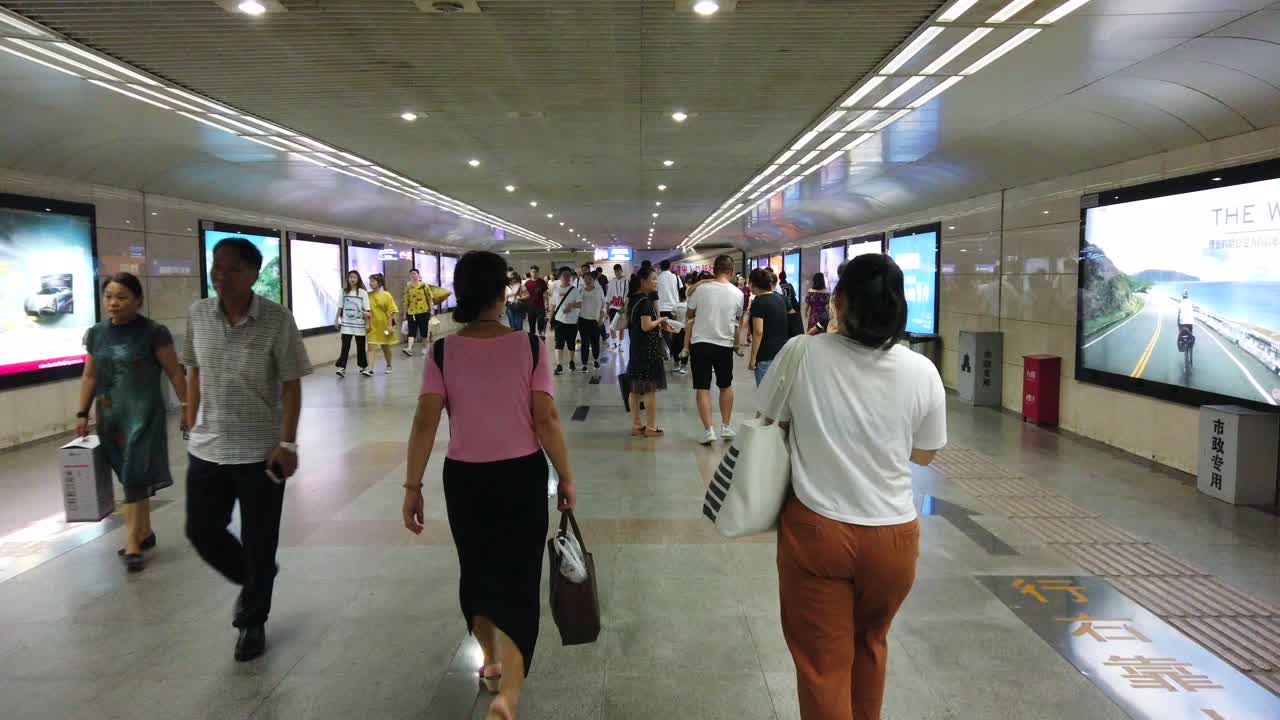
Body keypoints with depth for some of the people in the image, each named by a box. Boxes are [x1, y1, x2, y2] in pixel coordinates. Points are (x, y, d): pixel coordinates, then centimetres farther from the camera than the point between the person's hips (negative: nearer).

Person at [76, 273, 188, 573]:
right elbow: (90, 376, 13)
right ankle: (145, 532, 28)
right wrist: (82, 414, 11)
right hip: (110, 417, 6)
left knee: (135, 478, -6)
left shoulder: (153, 332, -10)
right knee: (129, 478, 14)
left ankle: (132, 545, 0)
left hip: (143, 415, -5)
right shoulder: (96, 334, 6)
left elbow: (175, 373, -7)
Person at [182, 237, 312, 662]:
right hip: (206, 449, 4)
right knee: (201, 531, 13)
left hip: (261, 452, -4)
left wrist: (287, 443, -14)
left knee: (259, 543, 7)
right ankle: (251, 580, 41)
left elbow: (291, 385, -10)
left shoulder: (277, 320, -13)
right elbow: (194, 372, 11)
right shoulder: (198, 315, 0)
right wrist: (192, 426, 9)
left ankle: (253, 622, 28)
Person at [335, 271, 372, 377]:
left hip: (359, 324, -1)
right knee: (345, 346, -5)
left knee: (360, 346, 8)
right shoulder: (344, 291, 4)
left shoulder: (363, 292, -3)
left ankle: (364, 366, 21)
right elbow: (340, 307, 8)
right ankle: (342, 368, -8)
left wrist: (367, 324, -6)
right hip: (346, 324, 1)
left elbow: (366, 310, -4)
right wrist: (337, 320, 5)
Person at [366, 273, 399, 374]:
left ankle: (389, 366, 30)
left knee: (386, 346, 13)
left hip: (384, 325, -1)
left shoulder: (386, 295, -6)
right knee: (371, 346, -10)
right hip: (372, 325, 1)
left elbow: (390, 312, -8)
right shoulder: (368, 295, 1)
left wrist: (390, 325, -13)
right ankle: (370, 368, -14)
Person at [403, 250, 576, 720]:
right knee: (518, 578, 5)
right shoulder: (530, 347, -9)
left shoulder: (442, 353, -6)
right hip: (522, 474, -2)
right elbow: (546, 420, -11)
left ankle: (491, 663, 41)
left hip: (464, 477, 2)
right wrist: (565, 477, -1)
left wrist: (412, 486, -2)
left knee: (477, 572, 22)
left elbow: (425, 423, -9)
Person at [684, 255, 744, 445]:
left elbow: (690, 315, 6)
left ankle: (708, 431, -3)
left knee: (702, 388, 3)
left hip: (700, 343, -2)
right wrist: (736, 344, 28)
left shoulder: (702, 289, -7)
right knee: (726, 386, 20)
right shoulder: (737, 294, -1)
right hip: (725, 344, 2)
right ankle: (726, 427, 24)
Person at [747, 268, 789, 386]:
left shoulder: (758, 302, -13)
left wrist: (753, 358, -16)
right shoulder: (779, 298, 11)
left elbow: (758, 332, -18)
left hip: (766, 354, -8)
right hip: (782, 350, 8)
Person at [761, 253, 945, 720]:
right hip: (891, 536, 3)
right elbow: (924, 454, 5)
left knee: (823, 662, 12)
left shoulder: (802, 353, -13)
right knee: (870, 643, 28)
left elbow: (767, 422, 2)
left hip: (815, 530, -2)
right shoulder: (922, 372, -9)